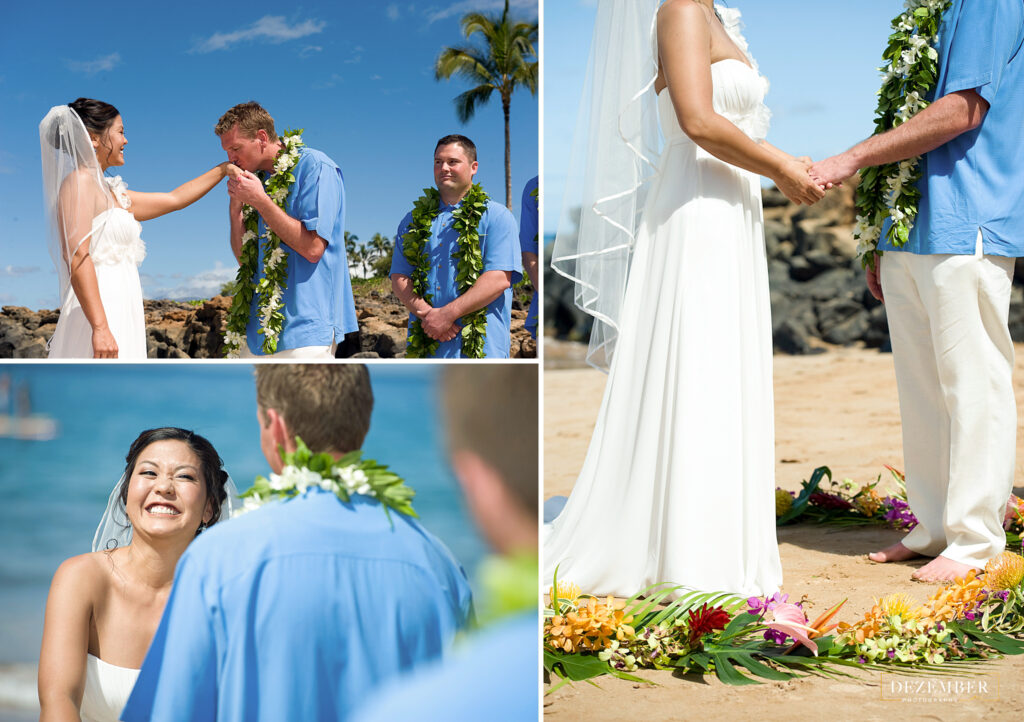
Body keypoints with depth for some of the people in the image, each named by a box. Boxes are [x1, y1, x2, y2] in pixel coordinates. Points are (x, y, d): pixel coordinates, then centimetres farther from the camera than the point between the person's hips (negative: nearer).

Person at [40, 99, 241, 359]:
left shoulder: (111, 193, 21)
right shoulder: (79, 183, -6)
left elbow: (174, 199, 32)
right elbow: (77, 258, -17)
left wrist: (223, 169, 36)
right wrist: (100, 328, -25)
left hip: (121, 316, 9)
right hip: (96, 318, -9)